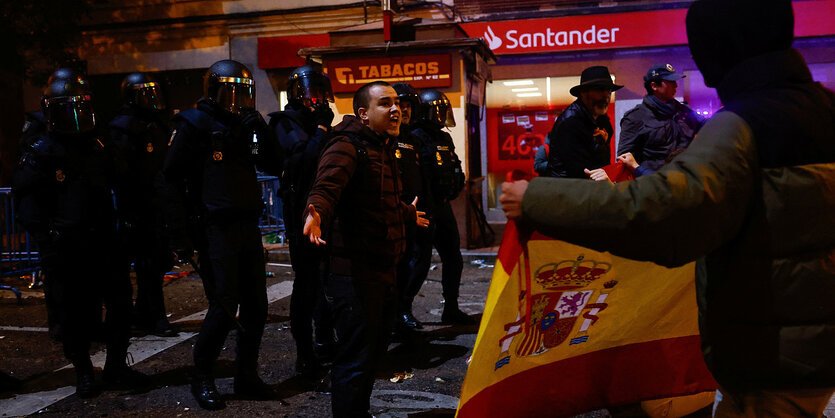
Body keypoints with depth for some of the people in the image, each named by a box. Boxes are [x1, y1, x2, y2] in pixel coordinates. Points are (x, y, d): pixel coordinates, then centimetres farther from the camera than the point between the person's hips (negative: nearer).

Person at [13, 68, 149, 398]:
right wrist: (48, 241, -12)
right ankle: (83, 372, 21)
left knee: (121, 303, 4)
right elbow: (28, 202, -6)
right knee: (75, 314, 4)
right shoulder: (41, 152, -4)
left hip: (103, 242, 4)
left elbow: (120, 186, 20)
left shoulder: (100, 146, 10)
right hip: (66, 248, -4)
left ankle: (116, 368, 18)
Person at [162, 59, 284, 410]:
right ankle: (202, 378, 13)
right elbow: (171, 177, -8)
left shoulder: (244, 125, 12)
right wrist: (181, 226, -11)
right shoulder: (195, 125, -6)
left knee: (256, 305, 9)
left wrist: (262, 130, -2)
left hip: (248, 228, 7)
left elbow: (274, 166, 11)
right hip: (216, 231, -7)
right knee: (224, 308, -7)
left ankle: (246, 376, 23)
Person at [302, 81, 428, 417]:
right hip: (354, 273, -10)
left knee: (375, 350, 21)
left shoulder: (383, 149, 17)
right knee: (355, 361, -3)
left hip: (383, 272, 10)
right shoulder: (347, 147, -14)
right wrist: (316, 213, -54)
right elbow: (326, 187, -32)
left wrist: (408, 213, 49)